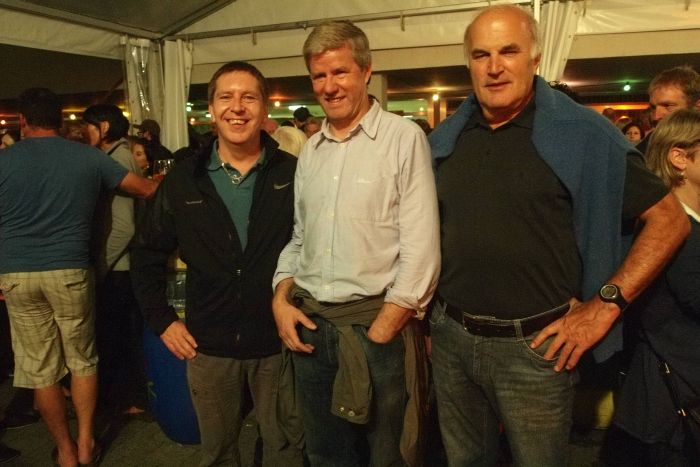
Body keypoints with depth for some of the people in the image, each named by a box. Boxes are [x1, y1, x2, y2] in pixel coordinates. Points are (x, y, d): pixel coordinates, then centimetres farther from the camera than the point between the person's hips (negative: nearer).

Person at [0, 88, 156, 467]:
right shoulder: (88, 156, 0)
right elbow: (148, 190, 3)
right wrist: (157, 183, 26)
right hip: (70, 271, 0)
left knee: (40, 368, 11)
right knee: (82, 360, 16)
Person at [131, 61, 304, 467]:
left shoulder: (293, 174, -7)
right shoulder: (184, 179, -1)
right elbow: (148, 254, 8)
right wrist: (162, 320, 4)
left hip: (278, 341, -1)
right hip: (207, 344, 2)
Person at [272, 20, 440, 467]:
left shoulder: (404, 138, -9)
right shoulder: (310, 150, 10)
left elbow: (421, 250, -13)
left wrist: (380, 333, -15)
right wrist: (281, 298, 1)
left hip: (377, 320, -5)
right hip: (310, 325, 6)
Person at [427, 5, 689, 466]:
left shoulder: (582, 134, -8)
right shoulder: (444, 139, 4)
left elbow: (669, 219, -6)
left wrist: (605, 305, -12)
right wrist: (426, 308, 8)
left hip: (534, 346, -3)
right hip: (450, 337, 4)